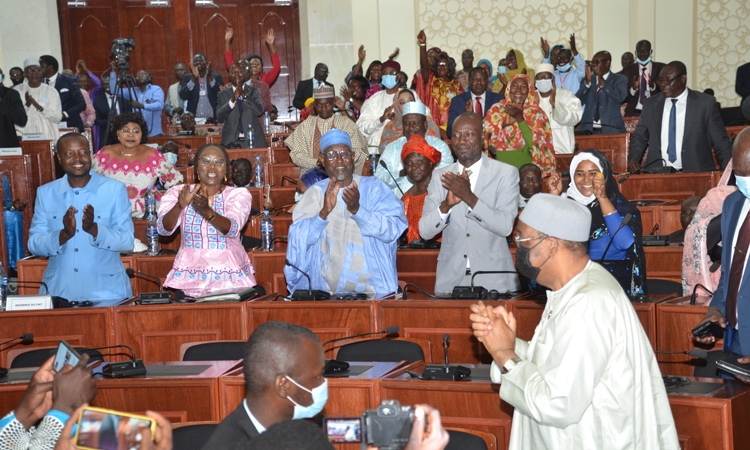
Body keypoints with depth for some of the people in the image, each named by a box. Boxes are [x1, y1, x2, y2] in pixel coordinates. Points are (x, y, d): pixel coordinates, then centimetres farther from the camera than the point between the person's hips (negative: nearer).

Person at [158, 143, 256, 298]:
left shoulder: (239, 195, 1)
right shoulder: (178, 193, 5)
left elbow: (232, 229, -15)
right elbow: (164, 229, -8)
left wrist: (206, 211, -32)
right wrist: (179, 206, -28)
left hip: (230, 274, -1)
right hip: (189, 275, 1)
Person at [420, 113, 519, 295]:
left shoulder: (506, 173, -2)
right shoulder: (440, 176, 6)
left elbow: (506, 226, -13)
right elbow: (424, 232, -1)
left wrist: (470, 197, -23)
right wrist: (446, 205, -19)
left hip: (494, 279, -2)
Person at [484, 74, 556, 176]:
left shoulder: (536, 113, 3)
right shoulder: (497, 109, 4)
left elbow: (535, 144, -8)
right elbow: (486, 139, -2)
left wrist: (520, 118, -15)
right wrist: (503, 123, -15)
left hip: (527, 168, 0)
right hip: (501, 166, 0)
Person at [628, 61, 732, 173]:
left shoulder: (706, 103, 3)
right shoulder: (651, 104, 12)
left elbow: (721, 143, 5)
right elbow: (639, 137, 18)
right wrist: (633, 158, -1)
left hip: (695, 174, -1)